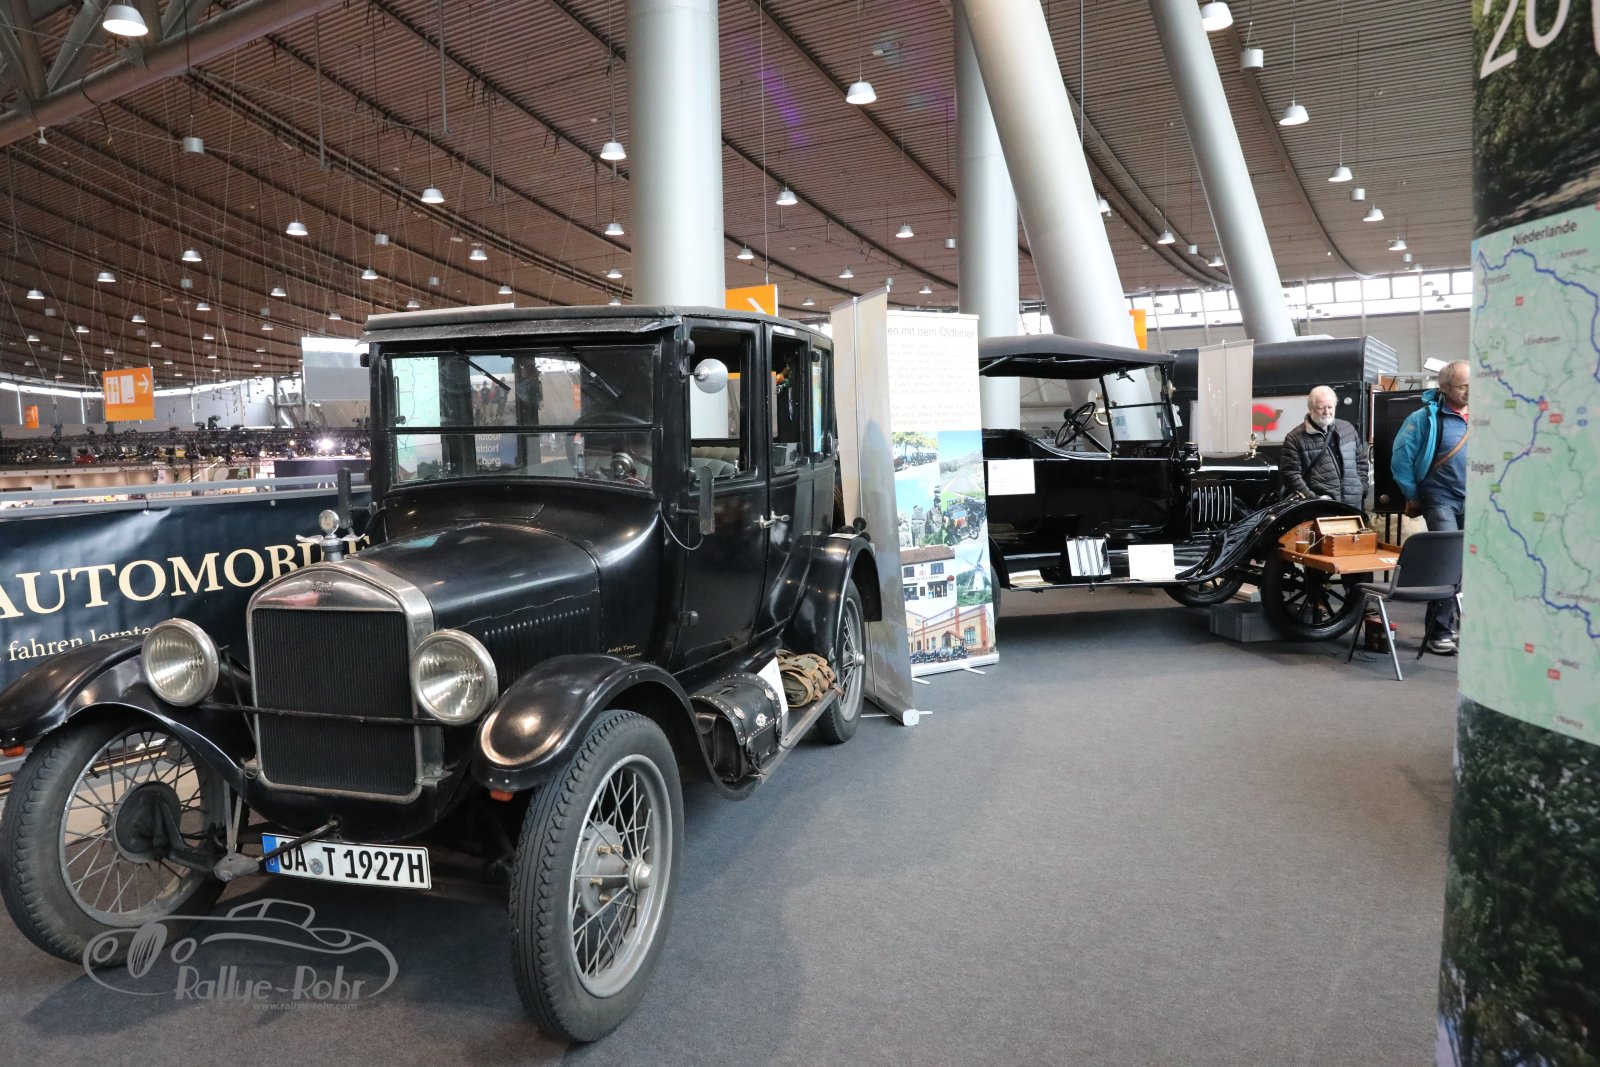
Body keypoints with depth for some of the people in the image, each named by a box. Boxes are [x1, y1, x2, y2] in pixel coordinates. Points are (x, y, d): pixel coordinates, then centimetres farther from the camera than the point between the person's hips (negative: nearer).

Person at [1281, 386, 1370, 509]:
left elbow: (1362, 462, 21)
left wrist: (1360, 491, 10)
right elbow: (1291, 476, -10)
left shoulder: (1348, 429, 13)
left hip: (1352, 504, 5)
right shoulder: (1295, 439, -5)